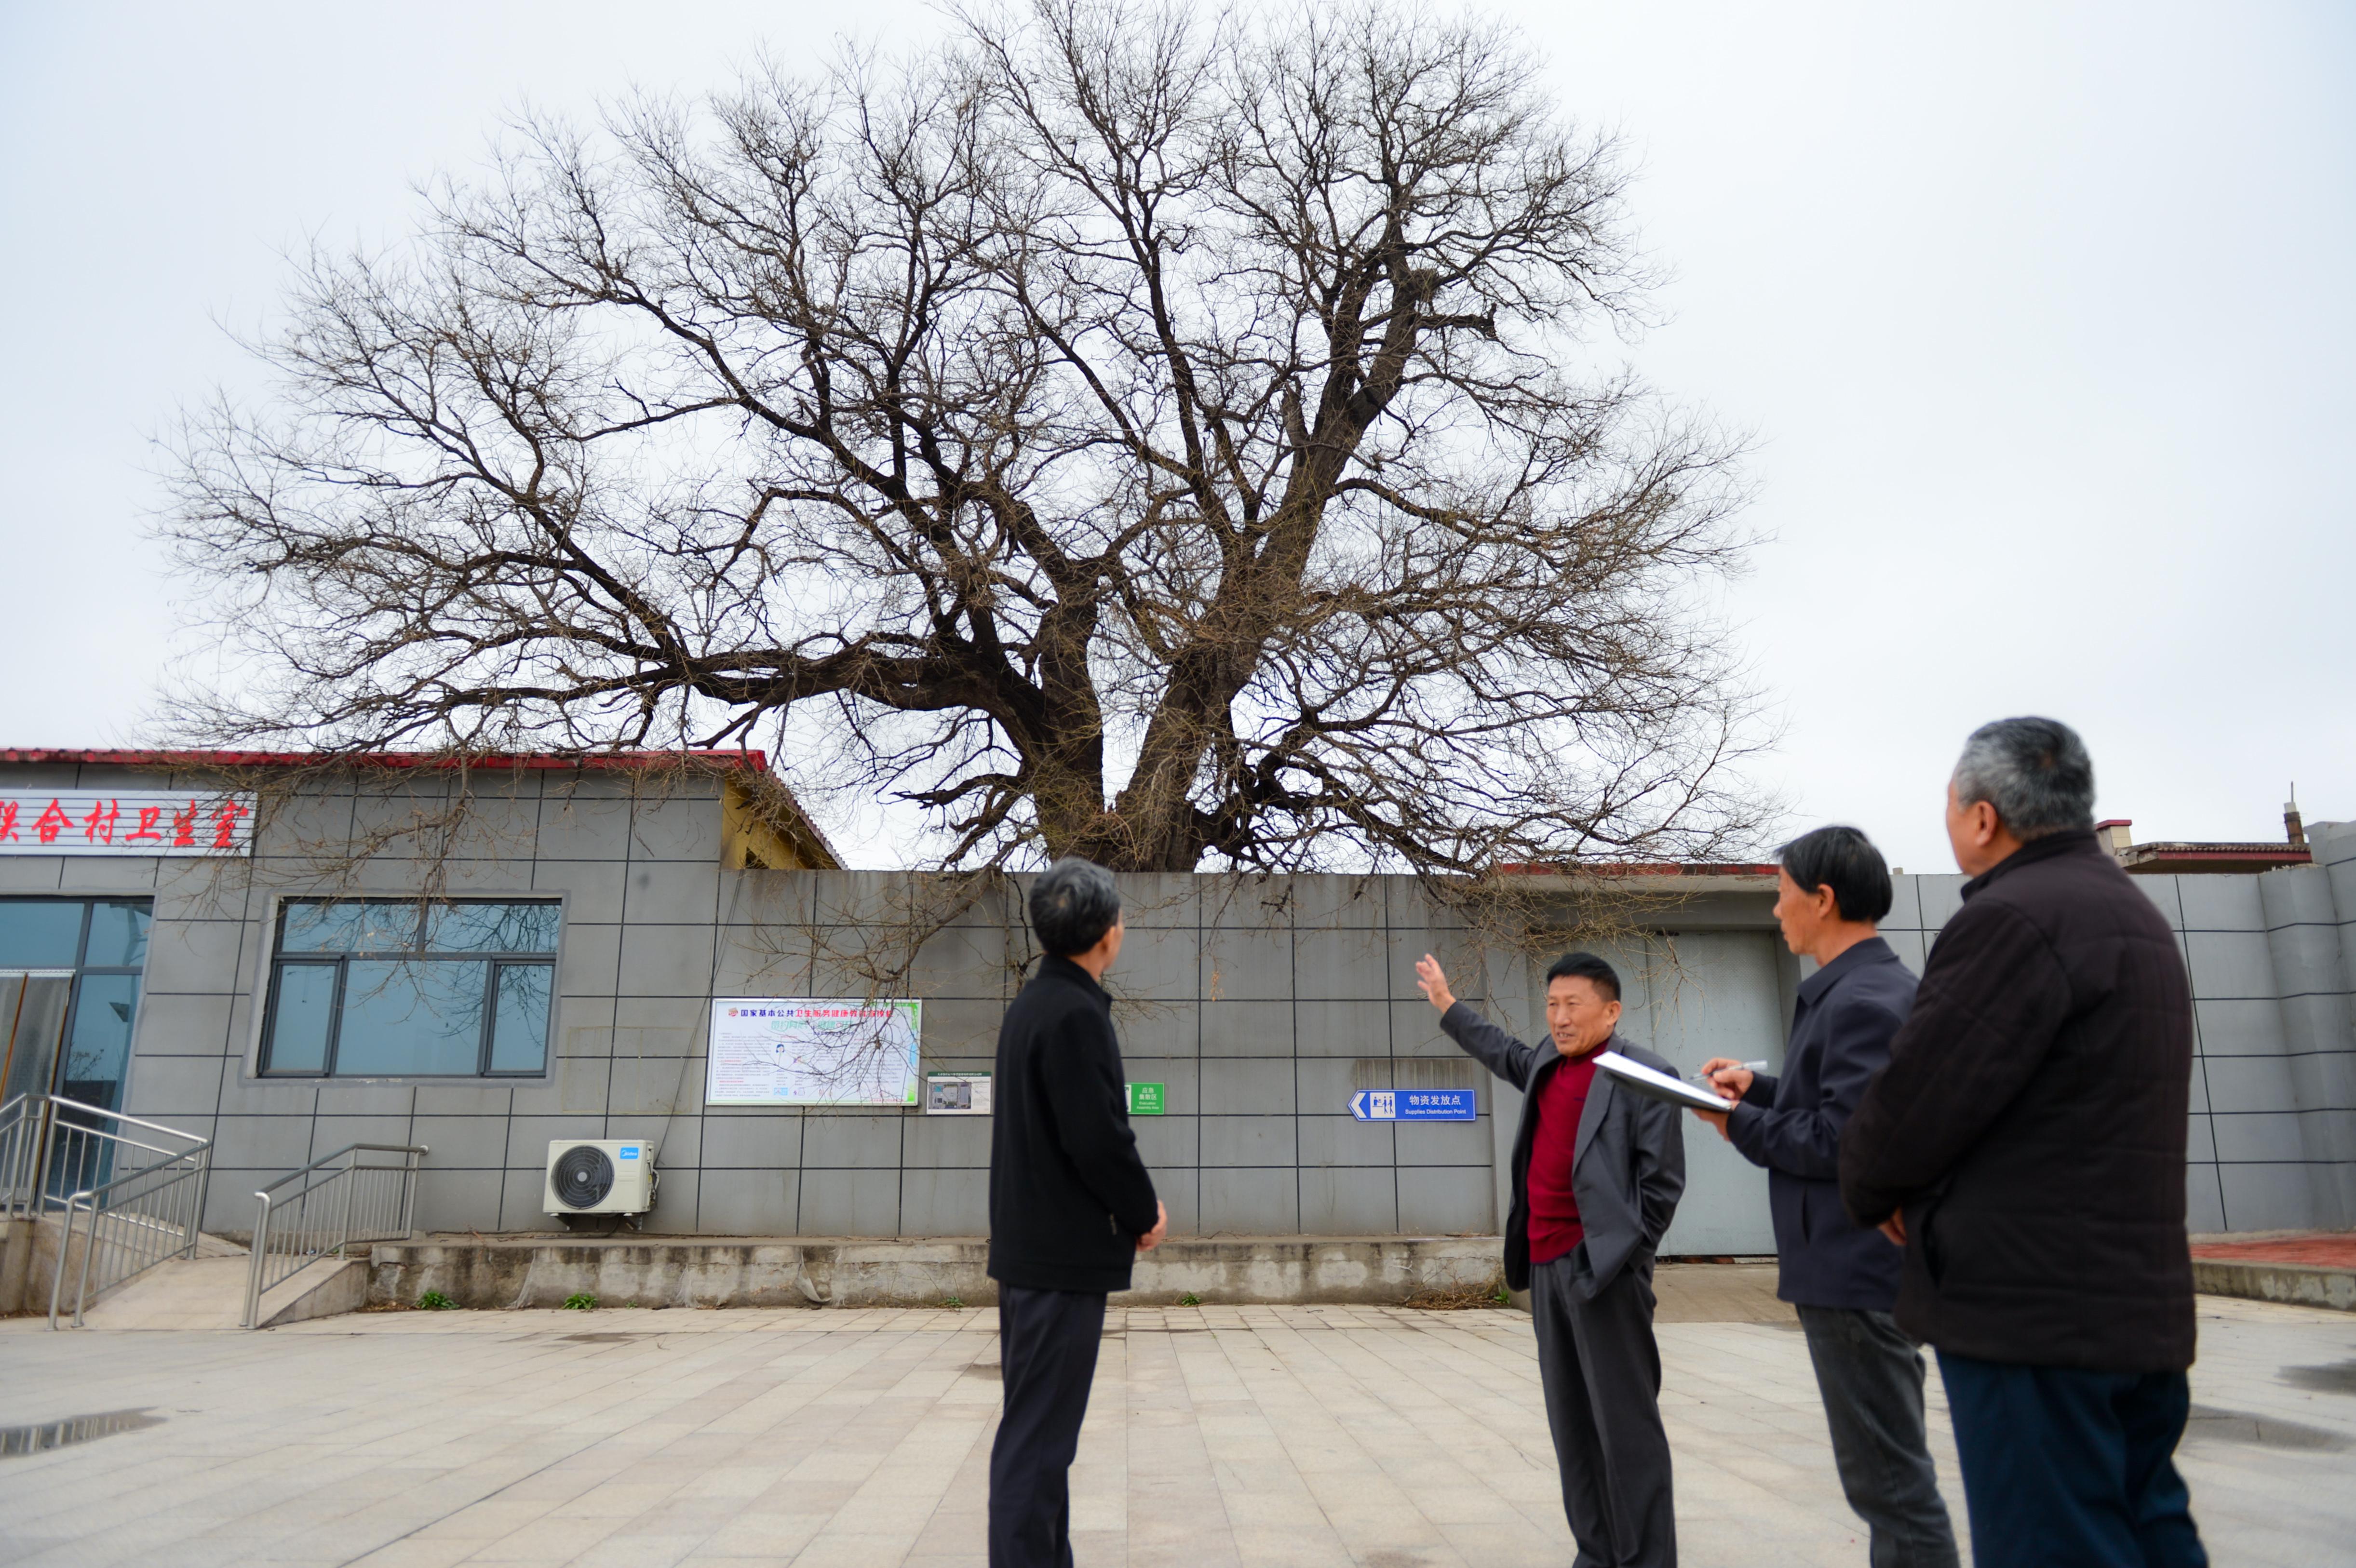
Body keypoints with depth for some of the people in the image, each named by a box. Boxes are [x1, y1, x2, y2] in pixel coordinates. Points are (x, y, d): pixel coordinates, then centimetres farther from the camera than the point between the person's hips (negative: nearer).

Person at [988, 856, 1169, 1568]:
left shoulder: (1031, 1003, 10)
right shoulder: (1076, 1015, -20)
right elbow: (1100, 1139, -23)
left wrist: (1133, 1203, 12)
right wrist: (1144, 1212, -6)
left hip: (1026, 1244, 10)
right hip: (1065, 1253, -10)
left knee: (1039, 1428, 18)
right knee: (1038, 1436, -2)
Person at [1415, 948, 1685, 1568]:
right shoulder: (1548, 1067, 13)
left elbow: (1663, 1180, -10)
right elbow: (1502, 1053, 35)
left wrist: (1619, 1256, -11)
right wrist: (1447, 1004, 41)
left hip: (1601, 1268, -7)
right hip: (1546, 1265, 7)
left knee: (1625, 1419, -3)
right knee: (1571, 1422, 12)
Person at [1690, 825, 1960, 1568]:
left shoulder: (1863, 1000, -20)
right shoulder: (1874, 986, 13)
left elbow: (1840, 1141, -24)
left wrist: (1739, 1124, -12)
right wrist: (1759, 1087, 11)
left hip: (1855, 1276, -11)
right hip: (1865, 1265, 11)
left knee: (1890, 1483, -2)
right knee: (1892, 1475, 20)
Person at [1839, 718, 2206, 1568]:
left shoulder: (2013, 919, -17)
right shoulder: (2131, 912, 16)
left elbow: (1912, 1106, -18)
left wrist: (1872, 1192, 3)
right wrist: (1929, 1197, 10)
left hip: (2030, 1307, -10)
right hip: (2141, 1303, 10)